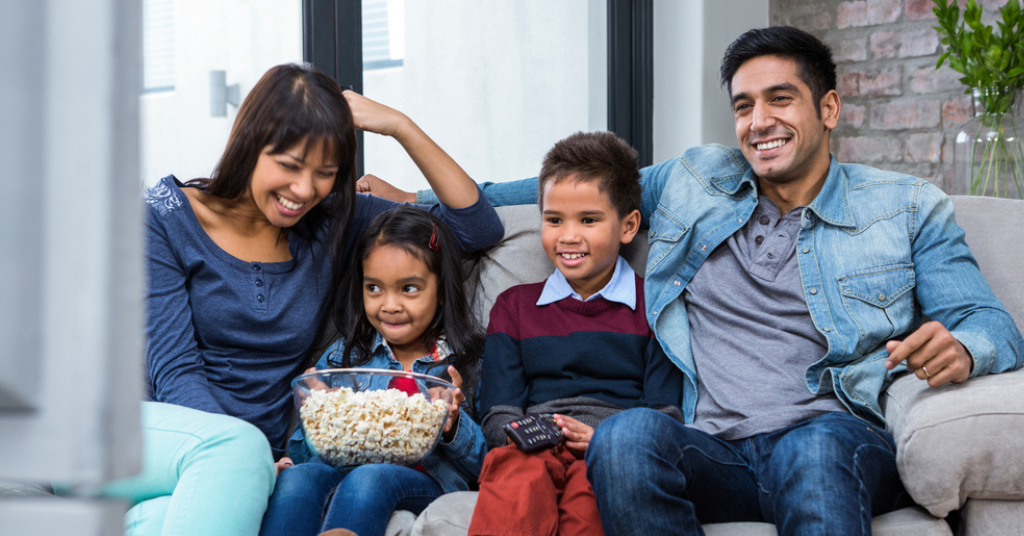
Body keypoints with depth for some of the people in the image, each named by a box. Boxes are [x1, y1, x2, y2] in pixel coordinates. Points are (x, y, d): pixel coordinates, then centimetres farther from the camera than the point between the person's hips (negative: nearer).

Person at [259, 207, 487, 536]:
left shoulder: (468, 361, 10)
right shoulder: (343, 356, 18)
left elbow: (486, 465, 5)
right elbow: (301, 453, 16)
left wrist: (453, 428, -15)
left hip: (427, 481, -2)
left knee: (368, 479, -37)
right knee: (295, 478, -32)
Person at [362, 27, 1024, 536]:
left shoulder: (907, 208, 17)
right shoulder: (693, 180, 23)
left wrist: (961, 348, -17)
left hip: (842, 440, -2)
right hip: (716, 454, 2)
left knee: (815, 448, -39)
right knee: (627, 434, -33)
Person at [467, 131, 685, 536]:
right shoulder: (514, 306, 24)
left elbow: (665, 416, 5)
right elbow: (497, 413, 15)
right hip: (531, 445, 1)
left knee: (591, 492, -39)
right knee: (520, 481, -37)